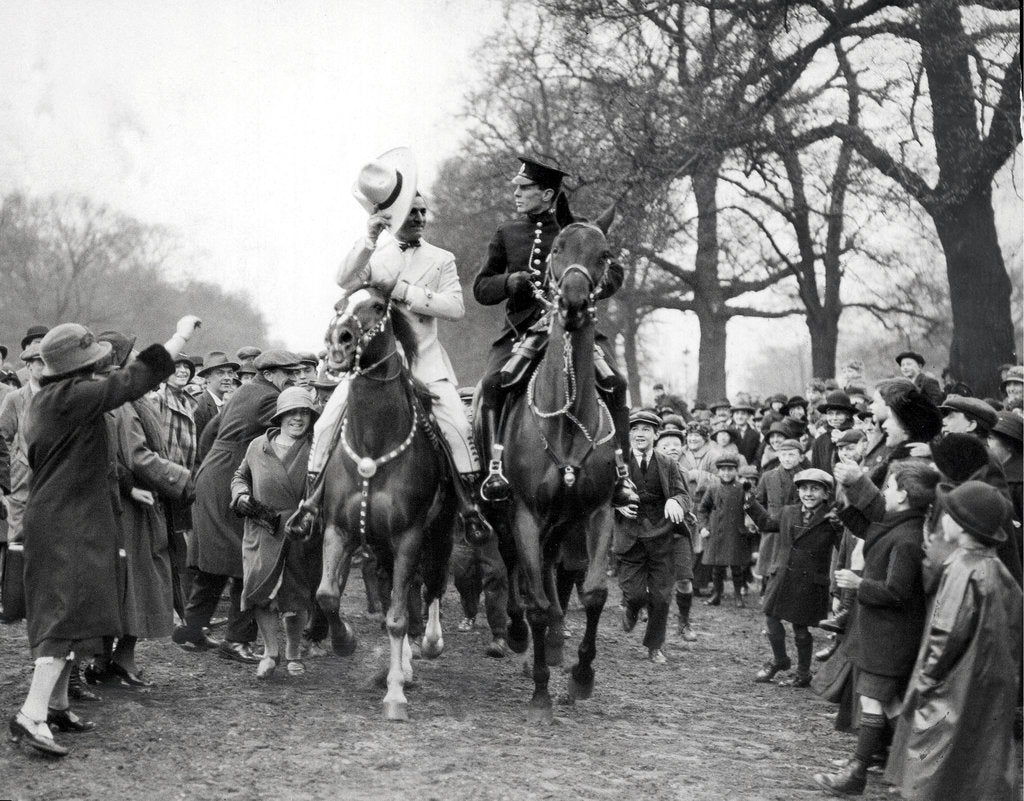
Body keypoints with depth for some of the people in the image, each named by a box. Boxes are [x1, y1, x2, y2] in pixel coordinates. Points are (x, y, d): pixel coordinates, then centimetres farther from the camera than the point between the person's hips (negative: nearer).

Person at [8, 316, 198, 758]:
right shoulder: (74, 396, -19)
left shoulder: (47, 397, 9)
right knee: (68, 611, -14)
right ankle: (31, 715, -20)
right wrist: (181, 336, -7)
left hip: (55, 518, 10)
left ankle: (56, 704, 25)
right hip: (68, 524, -10)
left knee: (62, 614, 16)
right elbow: (134, 381, -16)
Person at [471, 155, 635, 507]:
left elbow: (614, 271, 8)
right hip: (523, 329, 1)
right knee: (492, 382, -25)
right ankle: (495, 466, -19)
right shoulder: (507, 234, 12)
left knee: (614, 383, -20)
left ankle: (620, 472, -11)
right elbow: (481, 288, 12)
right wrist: (510, 281, -9)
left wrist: (597, 287, -15)